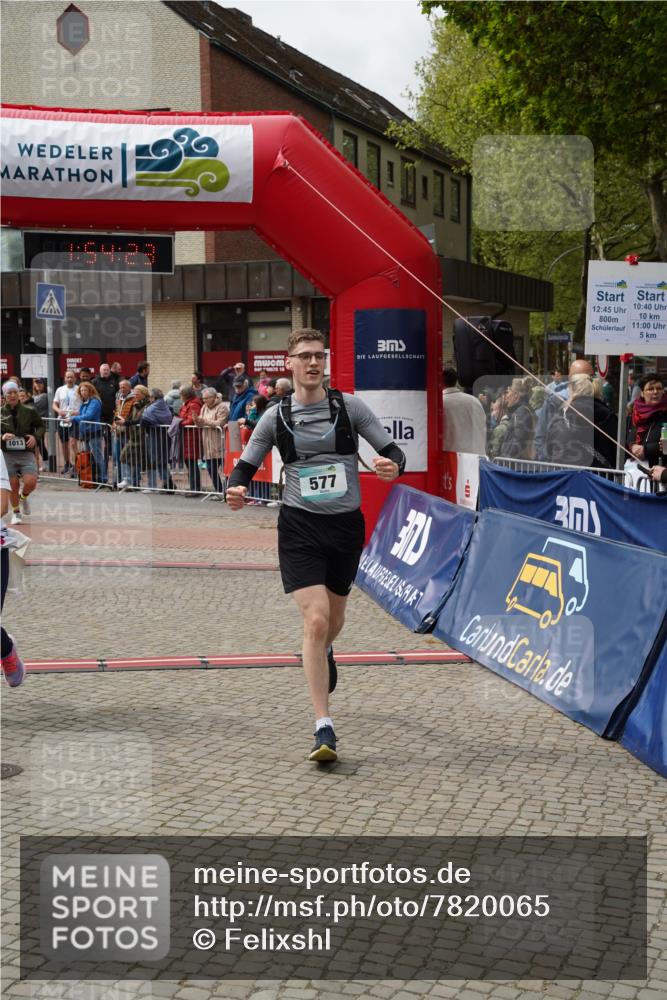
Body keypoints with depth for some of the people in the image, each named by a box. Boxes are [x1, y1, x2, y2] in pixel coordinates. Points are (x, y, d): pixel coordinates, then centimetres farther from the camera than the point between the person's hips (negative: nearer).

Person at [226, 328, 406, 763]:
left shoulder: (349, 406, -1)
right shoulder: (277, 417, 0)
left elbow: (392, 450, 0)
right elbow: (246, 465, 6)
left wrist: (393, 466, -24)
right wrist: (236, 488, -17)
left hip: (347, 524, 2)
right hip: (300, 527, -2)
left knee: (333, 620, 18)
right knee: (315, 621, -15)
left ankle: (324, 653, 58)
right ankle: (324, 728, -10)